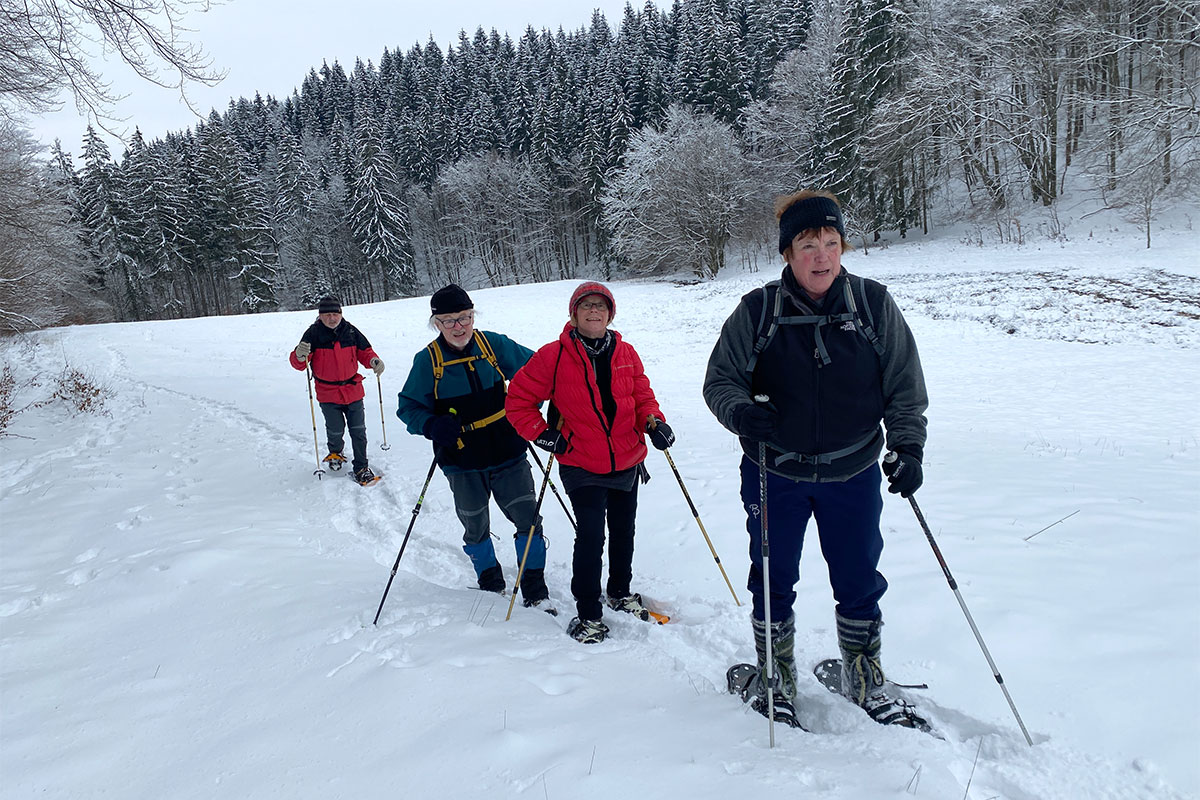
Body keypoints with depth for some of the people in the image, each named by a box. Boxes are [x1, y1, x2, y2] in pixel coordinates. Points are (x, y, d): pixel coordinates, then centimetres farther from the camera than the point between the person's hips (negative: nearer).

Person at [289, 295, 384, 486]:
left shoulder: (351, 331, -1)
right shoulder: (313, 334, -7)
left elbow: (364, 352, 9)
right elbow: (298, 363, -8)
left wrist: (374, 361, -12)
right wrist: (300, 356, -32)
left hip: (353, 389, 2)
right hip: (328, 393, -2)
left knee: (358, 430, 3)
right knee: (335, 430, 3)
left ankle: (361, 468, 16)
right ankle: (335, 453, 38)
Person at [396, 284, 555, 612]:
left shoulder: (494, 345, -4)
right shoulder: (427, 361, -6)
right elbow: (408, 406, 2)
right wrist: (431, 425, -18)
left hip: (508, 453, 0)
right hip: (463, 463, 0)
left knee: (528, 519, -1)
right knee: (475, 528, 15)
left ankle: (535, 590, 16)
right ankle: (490, 583, 39)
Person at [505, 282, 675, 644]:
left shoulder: (626, 353, 1)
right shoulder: (554, 356, -10)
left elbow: (642, 395, 10)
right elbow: (518, 400, -4)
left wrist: (654, 422, -9)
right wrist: (542, 434, -13)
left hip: (627, 464, 5)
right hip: (582, 468, -4)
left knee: (623, 533, 19)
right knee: (591, 539, -8)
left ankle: (620, 592, 43)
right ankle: (588, 613, 11)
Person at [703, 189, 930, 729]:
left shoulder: (874, 305, -3)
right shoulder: (756, 312, -8)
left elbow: (904, 386, 5)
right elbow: (720, 379, -1)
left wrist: (908, 446, -2)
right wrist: (741, 412, -21)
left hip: (854, 474, 1)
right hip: (774, 475, -1)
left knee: (859, 580, 13)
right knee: (773, 578, 13)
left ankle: (863, 676, 38)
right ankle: (775, 676, 36)